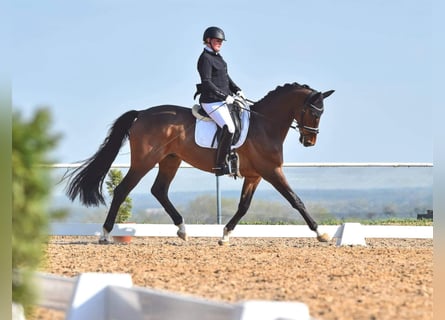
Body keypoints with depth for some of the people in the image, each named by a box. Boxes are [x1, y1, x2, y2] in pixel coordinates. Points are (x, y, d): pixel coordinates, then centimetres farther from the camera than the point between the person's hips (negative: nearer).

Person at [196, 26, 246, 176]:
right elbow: (206, 83, -20)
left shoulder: (217, 57, 17)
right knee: (229, 128, -24)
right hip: (211, 101, -10)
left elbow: (226, 77, 24)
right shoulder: (205, 58, -12)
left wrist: (237, 90, 10)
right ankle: (220, 165, -19)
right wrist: (224, 96, -22)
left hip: (223, 100, 10)